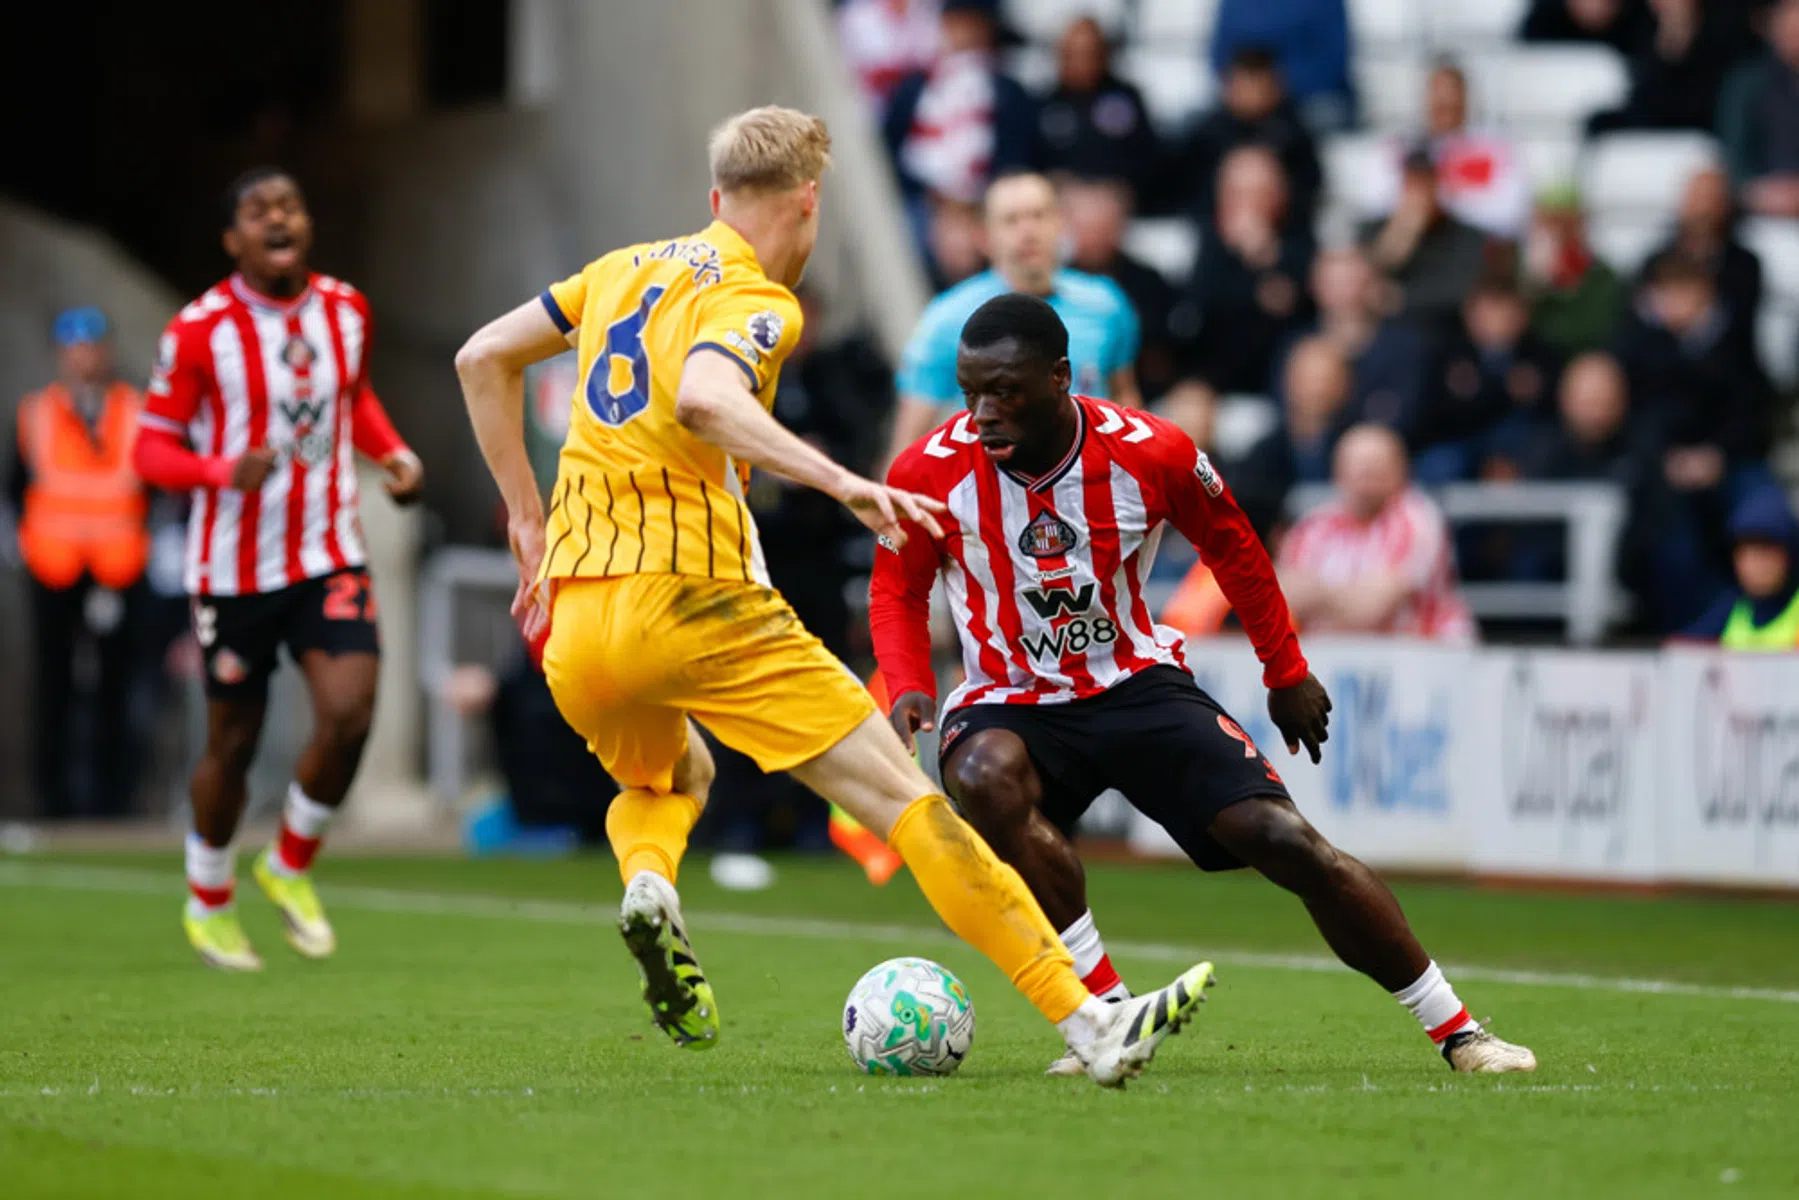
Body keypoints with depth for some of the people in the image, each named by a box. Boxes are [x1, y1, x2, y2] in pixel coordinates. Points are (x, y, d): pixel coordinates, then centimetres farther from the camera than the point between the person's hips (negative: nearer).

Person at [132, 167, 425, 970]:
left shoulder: (346, 311, 2)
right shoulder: (200, 331, -13)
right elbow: (152, 449, -8)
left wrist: (394, 455, 3)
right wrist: (225, 469, -27)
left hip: (329, 556, 3)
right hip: (234, 566, -3)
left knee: (348, 714, -15)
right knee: (232, 744, 6)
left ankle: (290, 867, 11)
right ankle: (209, 903, 31)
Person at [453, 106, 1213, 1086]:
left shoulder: (628, 268, 18)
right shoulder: (753, 299, -4)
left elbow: (482, 359, 24)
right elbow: (703, 397, -26)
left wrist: (527, 517, 27)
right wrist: (837, 481, -31)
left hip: (574, 631, 7)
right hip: (693, 601, -7)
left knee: (669, 777, 36)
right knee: (906, 799, -6)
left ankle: (647, 884, 1)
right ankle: (1086, 1025, -13)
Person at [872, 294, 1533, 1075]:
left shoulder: (1152, 454, -14)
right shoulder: (930, 472, -16)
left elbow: (1233, 549, 5)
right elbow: (897, 589, 1)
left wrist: (1286, 673, 14)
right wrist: (907, 688, -18)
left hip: (1136, 685, 0)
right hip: (1011, 704, 0)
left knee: (1284, 840, -14)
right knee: (986, 777, -37)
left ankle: (1458, 1032, 2)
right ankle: (1108, 1015, -25)